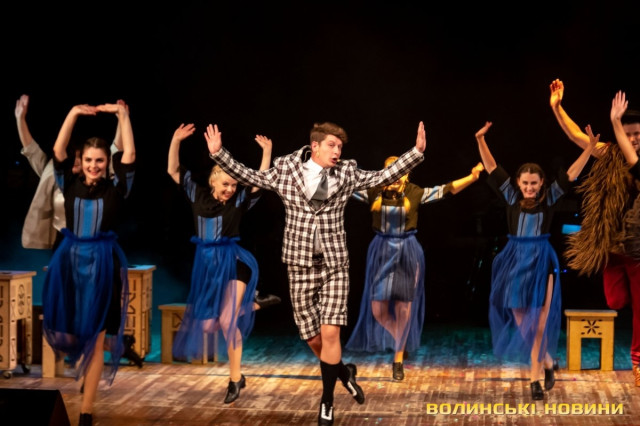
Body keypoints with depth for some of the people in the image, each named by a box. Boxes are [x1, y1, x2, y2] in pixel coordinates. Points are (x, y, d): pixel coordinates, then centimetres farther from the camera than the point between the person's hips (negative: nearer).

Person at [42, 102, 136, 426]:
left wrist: (122, 115, -13)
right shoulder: (70, 184, 3)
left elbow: (129, 155, -9)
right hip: (70, 260, 2)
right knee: (70, 329, 7)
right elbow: (58, 151, -5)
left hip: (102, 263, -2)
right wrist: (73, 114, -13)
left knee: (95, 337, -1)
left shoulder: (116, 188, -1)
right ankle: (84, 369, 40)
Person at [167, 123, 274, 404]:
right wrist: (176, 141, -11)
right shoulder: (198, 195, 0)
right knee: (207, 320, 7)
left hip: (232, 261, -4)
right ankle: (245, 305, 38)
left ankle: (235, 379, 2)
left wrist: (267, 152, -22)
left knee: (227, 320, -10)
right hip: (206, 263, 4)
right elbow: (174, 171, 0)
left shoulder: (239, 200, -6)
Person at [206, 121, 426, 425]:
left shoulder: (347, 174, 1)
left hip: (335, 264, 0)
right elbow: (246, 176, 3)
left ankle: (327, 400, 6)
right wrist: (218, 153, -7)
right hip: (301, 266, 0)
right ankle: (343, 372, 36)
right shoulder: (285, 171, -2)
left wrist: (417, 151, -7)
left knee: (330, 333, -10)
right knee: (313, 338, 6)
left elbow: (385, 175, 2)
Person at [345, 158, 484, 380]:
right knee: (378, 309, -1)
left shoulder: (415, 193, -5)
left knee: (404, 307, 3)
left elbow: (447, 189, -9)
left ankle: (399, 358, 16)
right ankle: (402, 343, 27)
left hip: (408, 252, -1)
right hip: (382, 251, 1)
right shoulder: (374, 192, -3)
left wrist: (471, 177, -19)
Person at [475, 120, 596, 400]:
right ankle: (547, 362, 27)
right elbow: (492, 168, -3)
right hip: (515, 261, 2)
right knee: (521, 323, 7)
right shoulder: (511, 196, 0)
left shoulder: (549, 197, -3)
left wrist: (590, 148, -18)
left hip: (541, 262, -2)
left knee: (538, 322, -6)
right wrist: (481, 141, -11)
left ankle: (535, 377, 2)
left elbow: (572, 173, -8)